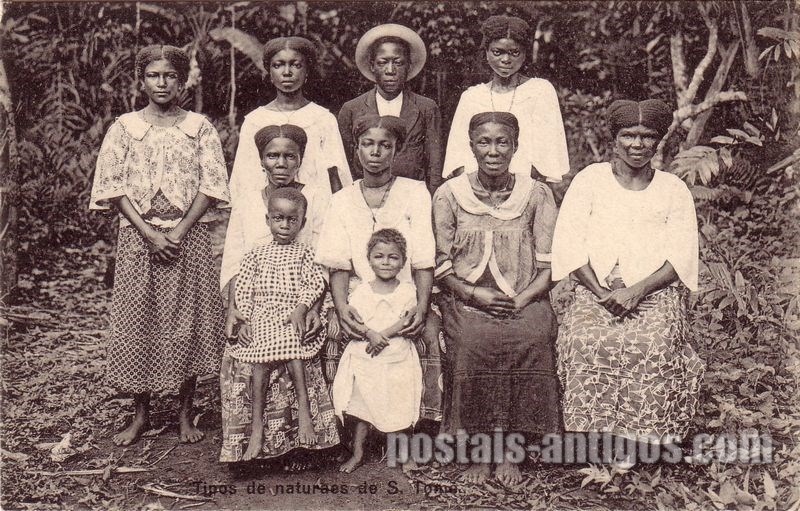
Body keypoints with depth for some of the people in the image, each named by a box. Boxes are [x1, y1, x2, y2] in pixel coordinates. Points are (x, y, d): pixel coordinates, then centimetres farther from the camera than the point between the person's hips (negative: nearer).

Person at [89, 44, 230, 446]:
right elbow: (113, 186, -1)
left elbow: (211, 185, -2)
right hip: (138, 235, 1)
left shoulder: (200, 127, 5)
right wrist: (150, 233, -11)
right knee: (136, 322, 3)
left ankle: (185, 414, 15)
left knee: (187, 323, 2)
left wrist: (179, 232, -12)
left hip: (188, 236, 0)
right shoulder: (124, 127, 6)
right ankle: (141, 414, 17)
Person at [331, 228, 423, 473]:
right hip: (364, 358, 1)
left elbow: (408, 321, -11)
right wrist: (369, 333, -24)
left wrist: (384, 334, -22)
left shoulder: (407, 291, 1)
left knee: (399, 408, 6)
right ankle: (357, 453, 19)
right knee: (362, 406, 7)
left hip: (398, 358, -1)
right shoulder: (361, 291, 2)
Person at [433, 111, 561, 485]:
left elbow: (549, 265, 3)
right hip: (466, 300, 0)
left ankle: (510, 452, -15)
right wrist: (476, 294, -12)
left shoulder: (537, 195, 6)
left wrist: (520, 301, -13)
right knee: (472, 342, -31)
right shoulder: (448, 195, 5)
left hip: (524, 301, 1)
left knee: (532, 339, -30)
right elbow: (440, 265, 4)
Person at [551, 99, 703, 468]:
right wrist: (601, 292, -13)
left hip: (656, 295, 0)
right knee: (589, 342, -30)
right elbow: (569, 245, 1)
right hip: (594, 293, 0)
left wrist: (636, 292, -14)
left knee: (652, 345, -30)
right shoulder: (590, 180, 10)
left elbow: (682, 257, 3)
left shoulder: (674, 190, 13)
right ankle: (591, 437, -15)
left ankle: (633, 439, -13)